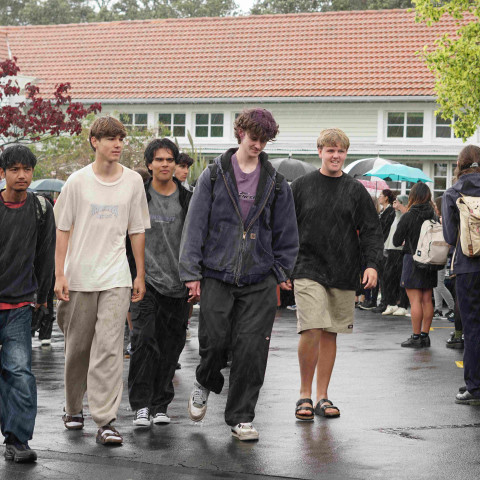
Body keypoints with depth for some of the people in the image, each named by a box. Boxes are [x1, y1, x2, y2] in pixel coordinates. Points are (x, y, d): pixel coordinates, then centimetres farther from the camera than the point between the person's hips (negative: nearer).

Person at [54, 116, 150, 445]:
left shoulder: (133, 181, 5)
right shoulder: (78, 181, 1)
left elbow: (137, 230, 11)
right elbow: (63, 229, 4)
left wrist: (140, 275, 10)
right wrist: (59, 275, -3)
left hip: (116, 278, 0)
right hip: (79, 277, 0)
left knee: (110, 347, -10)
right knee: (77, 347, 9)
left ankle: (106, 420, -11)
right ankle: (74, 408, 30)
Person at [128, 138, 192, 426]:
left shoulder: (188, 200, 7)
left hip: (178, 284, 2)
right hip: (146, 280, -2)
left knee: (170, 346, 6)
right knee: (144, 339, -15)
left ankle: (161, 405, 16)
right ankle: (141, 405, -10)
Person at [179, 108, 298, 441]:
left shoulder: (276, 183, 9)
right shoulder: (214, 175, 4)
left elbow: (286, 234, 15)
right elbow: (195, 224, 3)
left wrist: (282, 272, 9)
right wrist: (191, 272, -2)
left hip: (259, 280, 1)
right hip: (217, 275, -1)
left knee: (251, 350, -3)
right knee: (214, 341, -4)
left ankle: (241, 418, 9)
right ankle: (205, 384, 30)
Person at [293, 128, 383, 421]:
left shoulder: (356, 191, 7)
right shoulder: (301, 187, 4)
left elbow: (372, 231, 6)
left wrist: (372, 264, -8)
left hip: (344, 273, 2)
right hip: (309, 270, -2)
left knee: (330, 335, 6)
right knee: (311, 331, -14)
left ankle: (323, 396, 15)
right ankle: (305, 394, 0)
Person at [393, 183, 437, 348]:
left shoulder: (408, 217, -12)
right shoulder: (433, 215, 1)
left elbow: (396, 241, -7)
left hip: (413, 259, -5)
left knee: (415, 301, -3)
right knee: (427, 300, 10)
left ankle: (416, 337, -2)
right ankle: (425, 335, 14)